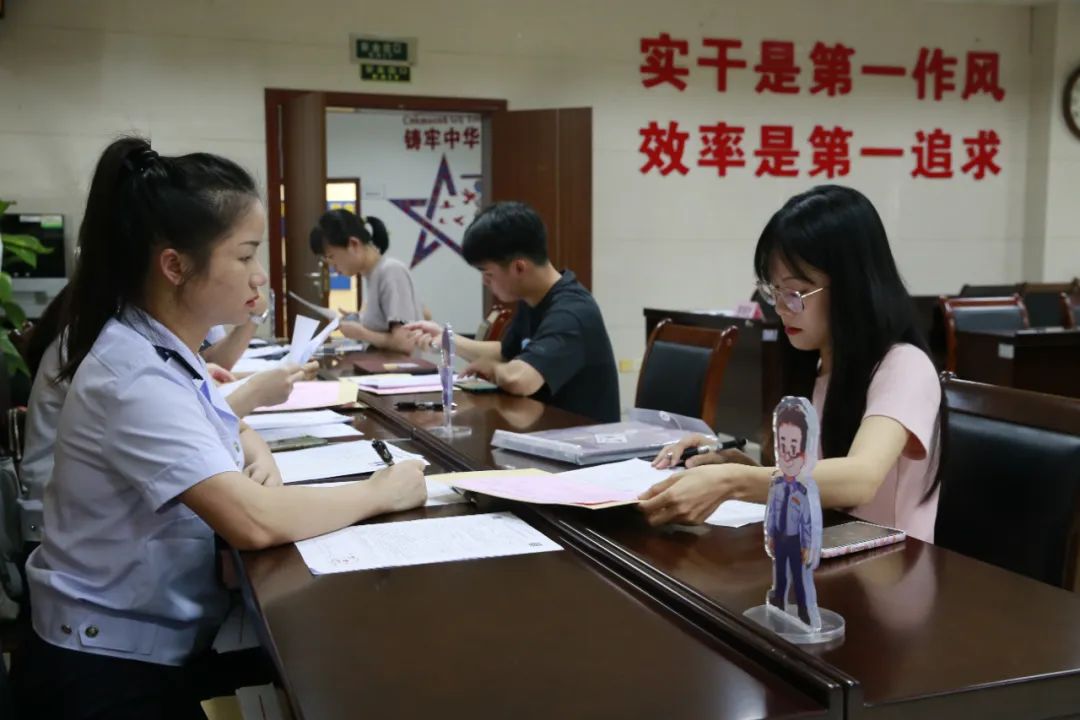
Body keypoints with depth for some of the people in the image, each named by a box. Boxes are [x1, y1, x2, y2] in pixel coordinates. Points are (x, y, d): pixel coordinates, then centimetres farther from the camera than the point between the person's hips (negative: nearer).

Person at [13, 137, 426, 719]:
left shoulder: (165, 348, 1)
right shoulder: (136, 376, -26)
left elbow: (229, 433, 18)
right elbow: (254, 522, -36)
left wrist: (260, 460, -6)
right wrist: (380, 493, -20)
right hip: (111, 670, -8)